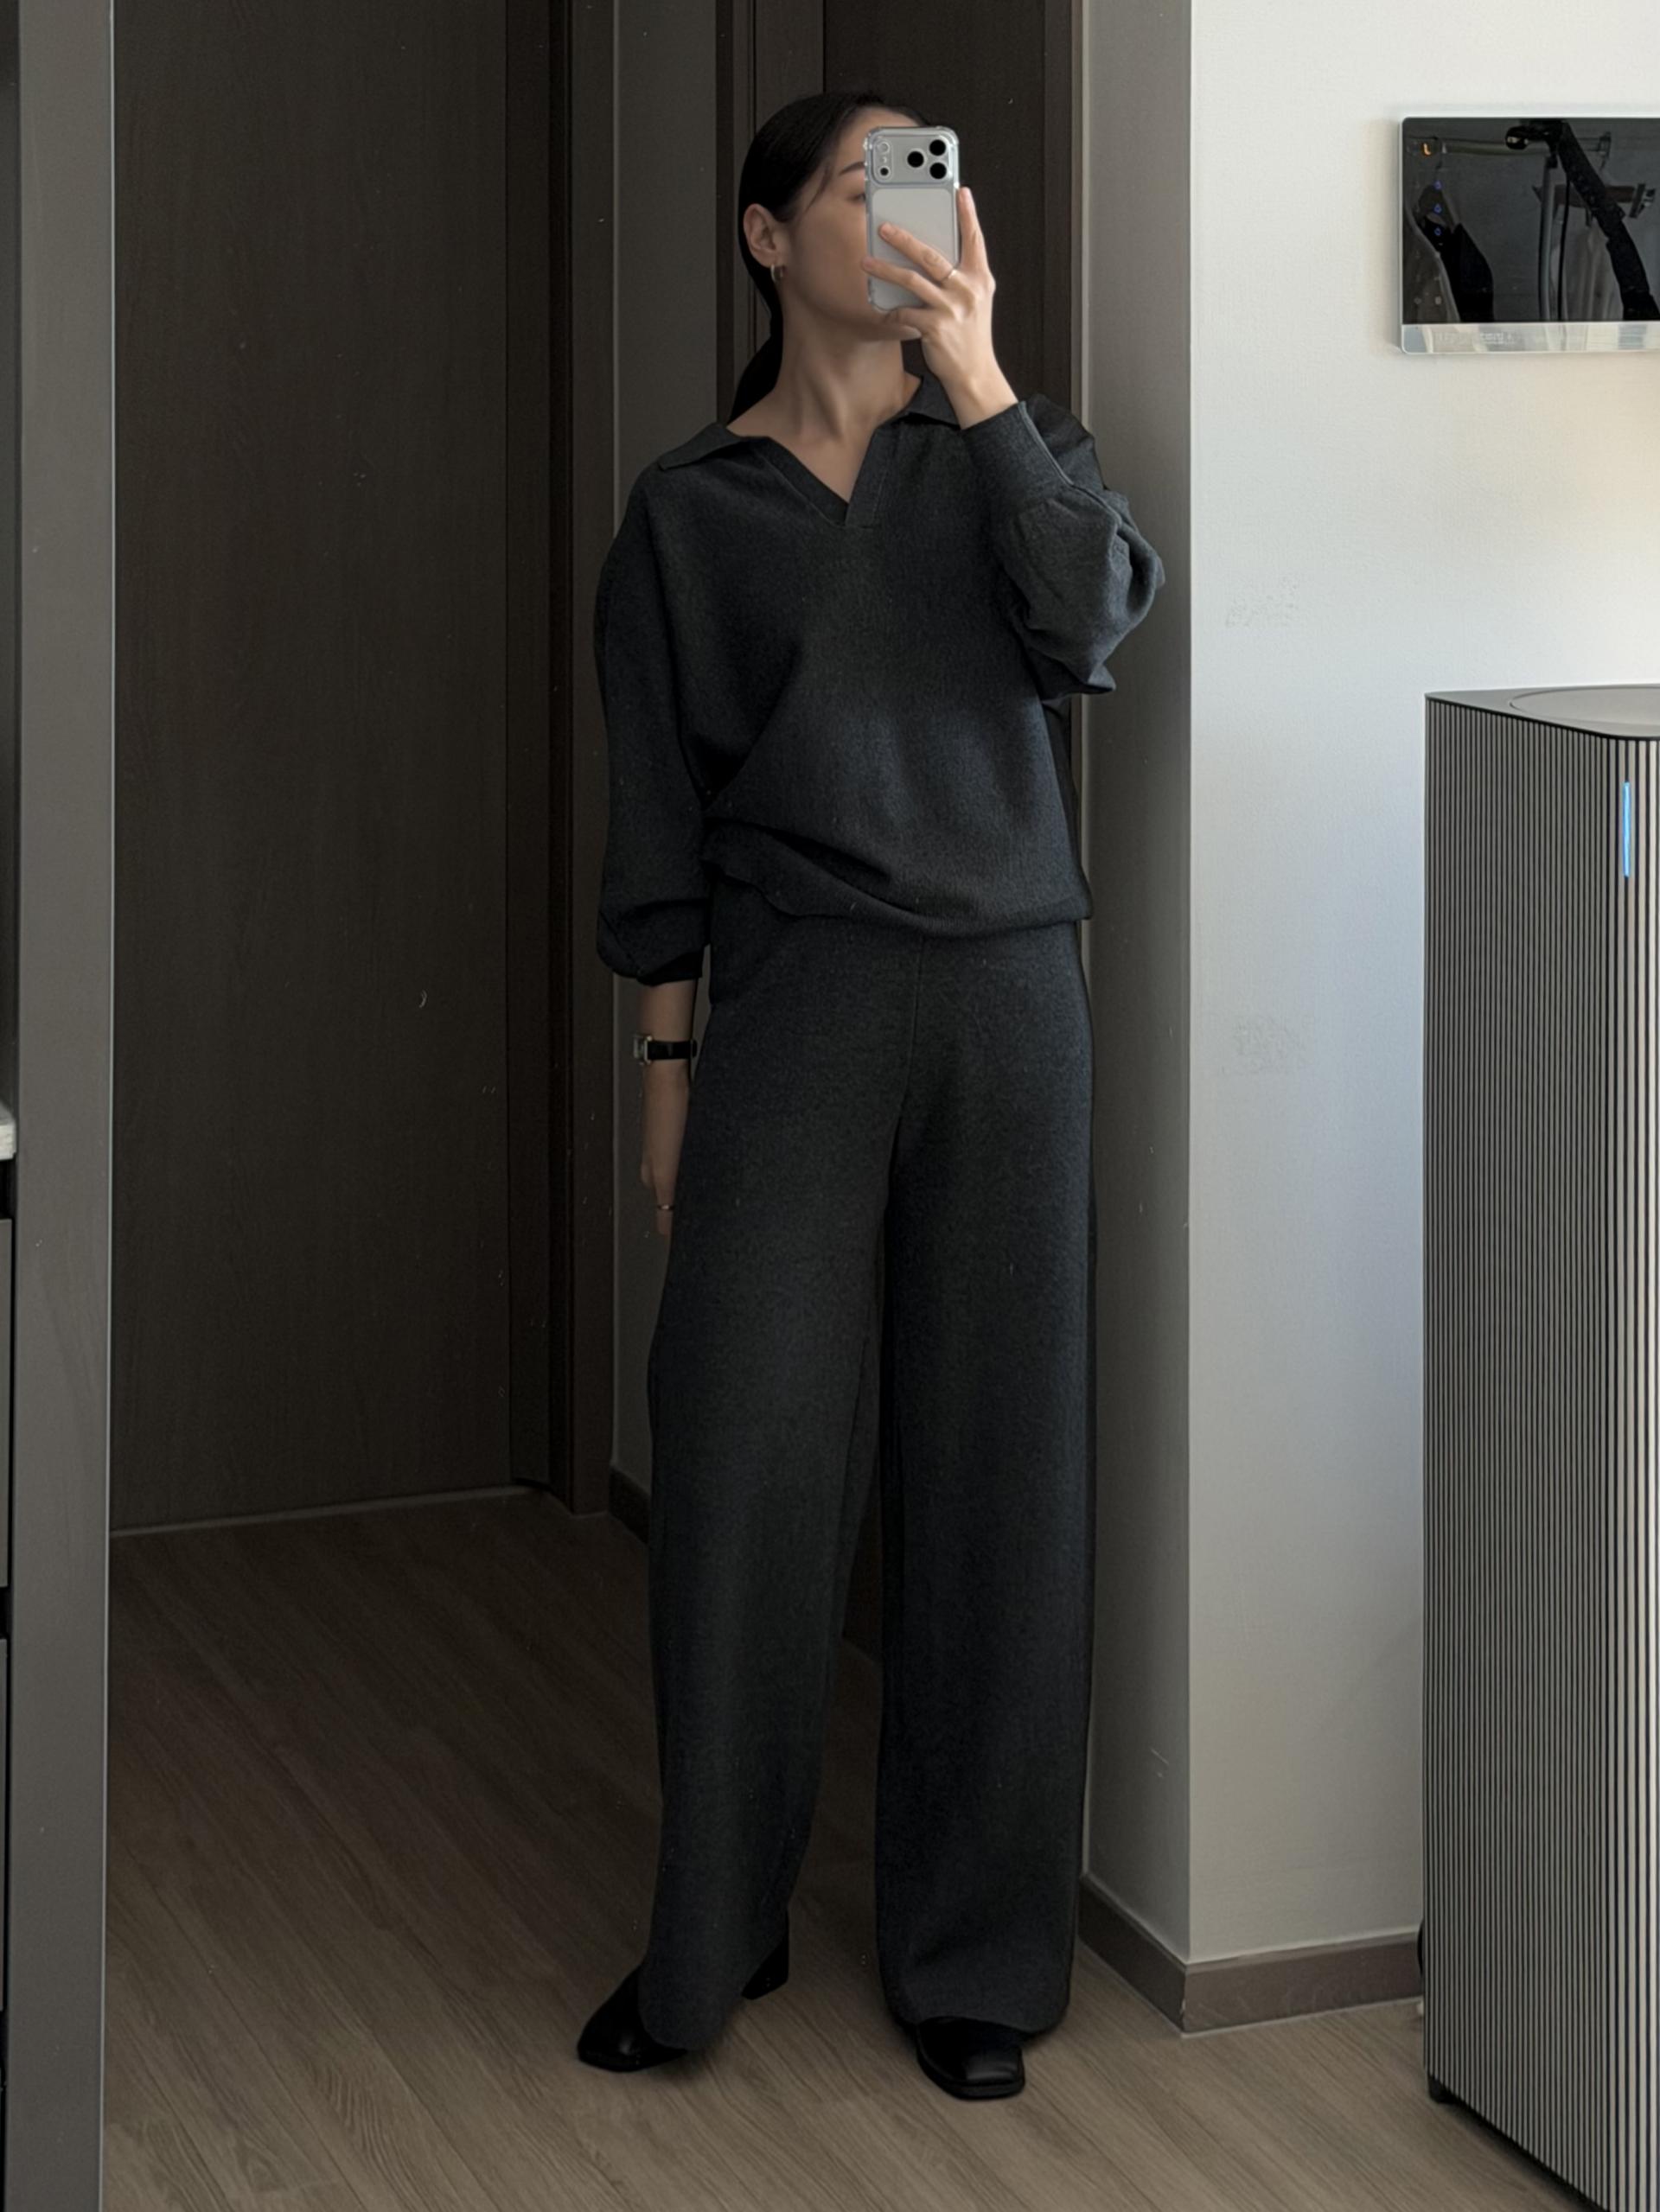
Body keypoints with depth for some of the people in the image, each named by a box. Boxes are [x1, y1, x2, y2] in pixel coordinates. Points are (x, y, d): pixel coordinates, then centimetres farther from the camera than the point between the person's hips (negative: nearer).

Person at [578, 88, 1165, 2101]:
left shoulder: (1003, 448, 10)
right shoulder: (691, 508, 7)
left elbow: (1090, 619, -10)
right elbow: (660, 810, 7)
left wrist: (976, 369, -15)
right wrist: (668, 1068, 2)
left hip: (1002, 1004, 1)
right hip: (791, 1008, -1)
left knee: (994, 1471, 2)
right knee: (740, 1460, -5)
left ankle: (970, 1953, 13)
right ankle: (712, 1932, 11)